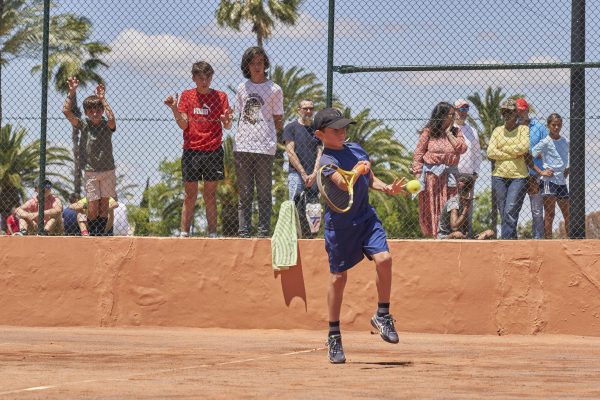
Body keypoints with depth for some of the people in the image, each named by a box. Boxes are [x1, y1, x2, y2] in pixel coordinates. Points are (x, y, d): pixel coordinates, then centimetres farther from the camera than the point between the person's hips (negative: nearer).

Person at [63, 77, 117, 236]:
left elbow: (111, 118, -28)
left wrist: (102, 99, -25)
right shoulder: (84, 124, -2)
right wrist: (72, 92, -16)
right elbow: (66, 111, -11)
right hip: (91, 171, 0)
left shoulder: (107, 125, -4)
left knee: (104, 205, 3)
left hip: (108, 170, 1)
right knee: (93, 207, -5)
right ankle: (92, 235, 6)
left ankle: (101, 235, 11)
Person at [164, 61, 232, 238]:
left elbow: (227, 126, -1)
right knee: (189, 195, 1)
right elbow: (183, 124, 0)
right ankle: (184, 233, 2)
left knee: (210, 195, 2)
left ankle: (212, 234, 1)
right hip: (191, 150, 0)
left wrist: (227, 119, -24)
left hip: (213, 151, 0)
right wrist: (174, 109, -15)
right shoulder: (187, 95, 6)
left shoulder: (220, 96, 4)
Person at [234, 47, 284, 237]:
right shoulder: (242, 89, 15)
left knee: (264, 193, -2)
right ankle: (243, 232, 5)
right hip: (242, 147, 3)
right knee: (244, 193, 4)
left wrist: (268, 136, -5)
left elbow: (278, 120, 7)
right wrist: (240, 138, 7)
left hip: (265, 148, -3)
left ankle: (263, 232, -1)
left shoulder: (274, 89, 4)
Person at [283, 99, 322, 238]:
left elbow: (320, 153, 9)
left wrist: (314, 174, -6)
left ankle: (309, 237, 0)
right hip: (296, 173, -3)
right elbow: (290, 152, -2)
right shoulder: (291, 127, 6)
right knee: (296, 207, -17)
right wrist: (303, 174, -8)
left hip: (314, 176, 3)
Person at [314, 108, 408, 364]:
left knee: (384, 258, -18)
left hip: (365, 217, 4)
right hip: (340, 224, -4)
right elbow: (343, 184, -29)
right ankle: (334, 336, 16)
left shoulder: (357, 150, 9)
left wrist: (387, 188, 0)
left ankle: (382, 316, -1)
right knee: (338, 278, 3)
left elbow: (370, 180, 19)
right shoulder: (326, 161, -12)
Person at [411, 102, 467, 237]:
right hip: (430, 174, -3)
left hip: (449, 175, 3)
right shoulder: (428, 132, 0)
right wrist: (417, 175, -9)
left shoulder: (455, 132, 11)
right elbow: (418, 154, -1)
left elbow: (462, 148, -6)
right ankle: (431, 235, 3)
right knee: (430, 207, 0)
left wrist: (448, 132, -4)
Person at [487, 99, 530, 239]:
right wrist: (514, 154, -4)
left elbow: (524, 147, -12)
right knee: (504, 214, 2)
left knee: (510, 212, -15)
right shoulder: (497, 130, 15)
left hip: (518, 176, -4)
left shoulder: (523, 129, 6)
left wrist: (503, 149, -3)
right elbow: (491, 153, 2)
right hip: (499, 176, 4)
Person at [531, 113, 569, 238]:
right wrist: (540, 172, -13)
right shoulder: (545, 142, -6)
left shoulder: (565, 142, 11)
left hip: (562, 181, 6)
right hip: (549, 180, -6)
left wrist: (567, 170, 8)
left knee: (567, 215, 10)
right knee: (549, 214, -8)